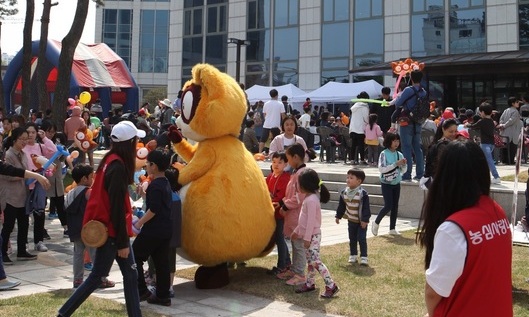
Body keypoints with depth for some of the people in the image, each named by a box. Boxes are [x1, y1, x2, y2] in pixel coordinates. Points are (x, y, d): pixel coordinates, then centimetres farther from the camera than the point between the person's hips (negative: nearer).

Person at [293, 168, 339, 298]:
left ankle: (331, 285, -8)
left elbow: (311, 220, -23)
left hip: (313, 236, -10)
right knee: (310, 260, 16)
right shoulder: (309, 197, 10)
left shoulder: (311, 200, -21)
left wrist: (307, 238, -22)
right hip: (308, 235, 10)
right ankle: (309, 284, 26)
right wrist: (297, 231, 23)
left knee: (315, 261, -11)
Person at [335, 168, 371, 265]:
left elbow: (366, 207, -19)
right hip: (351, 221, 5)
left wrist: (365, 220, -21)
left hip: (361, 221, -5)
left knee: (362, 239, -3)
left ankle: (364, 257, 5)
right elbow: (341, 205, 9)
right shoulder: (344, 192, -2)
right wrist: (338, 216, 12)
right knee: (352, 239, 13)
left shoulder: (363, 193, -20)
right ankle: (353, 255, 24)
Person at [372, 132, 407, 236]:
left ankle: (392, 228, 16)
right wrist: (396, 164, -23)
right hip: (386, 184, -5)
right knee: (388, 205, -10)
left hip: (396, 184, 5)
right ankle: (376, 223, 11)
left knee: (395, 206, 7)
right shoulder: (384, 154, -11)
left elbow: (403, 171, 9)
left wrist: (403, 164, -13)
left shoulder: (399, 154, 3)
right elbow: (381, 169, -20)